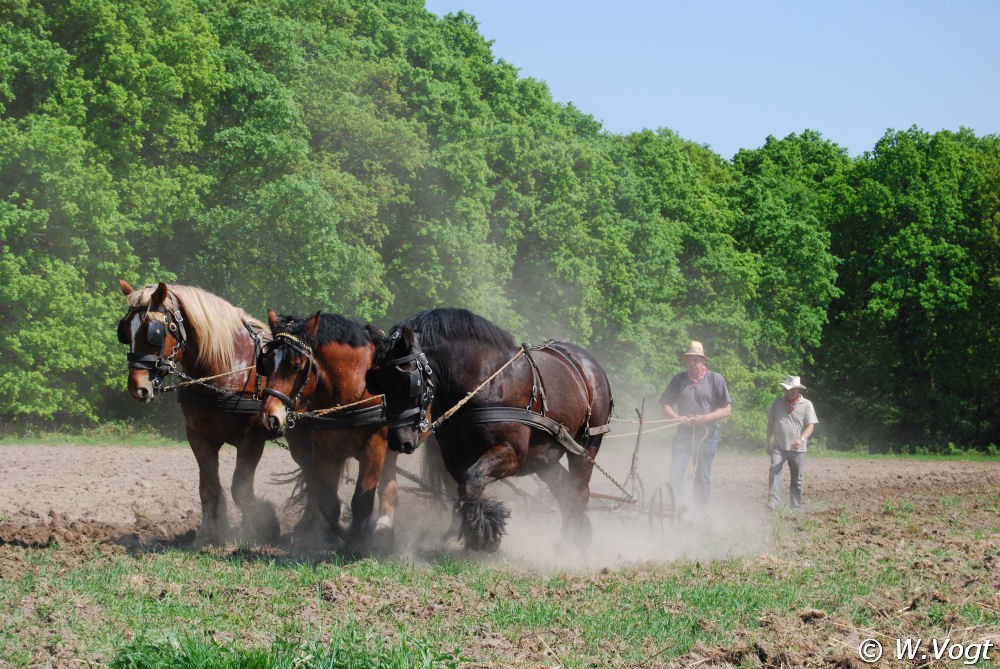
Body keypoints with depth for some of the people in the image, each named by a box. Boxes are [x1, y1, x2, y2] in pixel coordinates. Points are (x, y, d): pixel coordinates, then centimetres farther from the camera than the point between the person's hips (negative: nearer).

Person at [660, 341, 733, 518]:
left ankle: (701, 515, 15)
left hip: (707, 435, -2)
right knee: (675, 474, -9)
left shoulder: (715, 379, -1)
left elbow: (727, 409, -2)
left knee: (703, 478, 5)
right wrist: (677, 417, -11)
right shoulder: (678, 380, 6)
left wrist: (706, 417, -16)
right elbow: (665, 405, 10)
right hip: (684, 434, 2)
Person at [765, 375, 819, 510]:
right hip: (779, 447, 1)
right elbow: (771, 422, 16)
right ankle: (773, 501, -26)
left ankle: (796, 506, 16)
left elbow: (811, 425, -6)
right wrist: (767, 442, 15)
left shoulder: (806, 405, 0)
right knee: (774, 471, -19)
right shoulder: (778, 403, 8)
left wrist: (801, 439, -23)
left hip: (797, 449, -1)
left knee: (796, 478, 7)